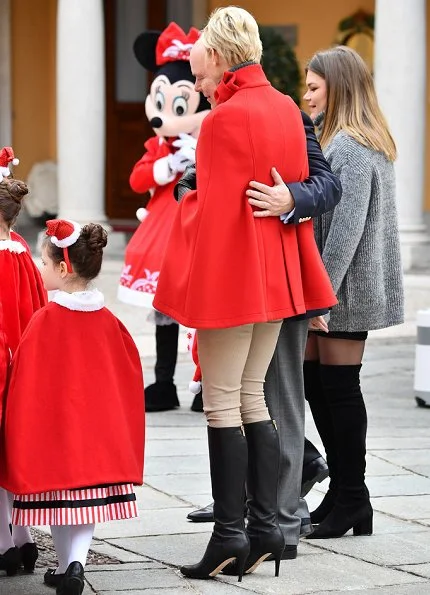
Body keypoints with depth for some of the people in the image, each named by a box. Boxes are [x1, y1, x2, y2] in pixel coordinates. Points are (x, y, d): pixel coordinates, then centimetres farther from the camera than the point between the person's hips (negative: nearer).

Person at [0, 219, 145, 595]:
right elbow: (130, 370, 11)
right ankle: (75, 563, -7)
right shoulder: (106, 320, 1)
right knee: (87, 498, 8)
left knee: (58, 497, 9)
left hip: (54, 425, -4)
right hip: (97, 431, 4)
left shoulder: (46, 321, -14)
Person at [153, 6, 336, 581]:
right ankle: (265, 526, 13)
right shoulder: (286, 109, 9)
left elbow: (215, 207, -17)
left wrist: (194, 287, -9)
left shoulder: (227, 117, -17)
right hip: (275, 276, 8)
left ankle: (230, 533, -1)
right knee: (252, 398, 14)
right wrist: (311, 289, 19)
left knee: (221, 404, -2)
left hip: (229, 276, -8)